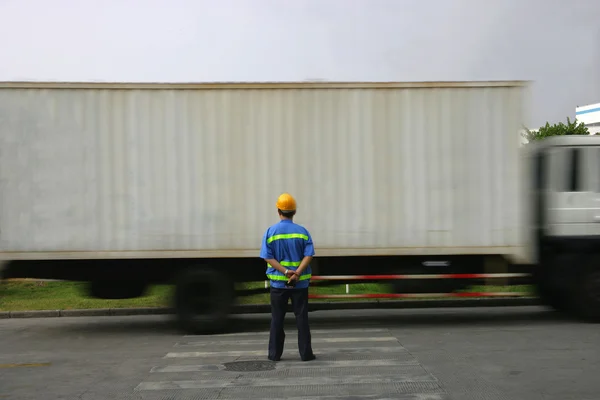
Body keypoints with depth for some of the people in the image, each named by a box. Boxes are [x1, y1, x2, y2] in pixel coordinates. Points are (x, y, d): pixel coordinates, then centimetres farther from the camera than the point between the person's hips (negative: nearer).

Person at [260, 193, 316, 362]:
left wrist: (285, 271, -15)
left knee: (277, 318, 8)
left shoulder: (271, 231, -2)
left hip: (278, 282, 0)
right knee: (301, 317, 6)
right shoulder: (302, 231, -1)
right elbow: (309, 255, -10)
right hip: (300, 282, 0)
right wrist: (297, 273, -17)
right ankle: (305, 353, 6)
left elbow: (268, 257, -9)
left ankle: (275, 353, 11)